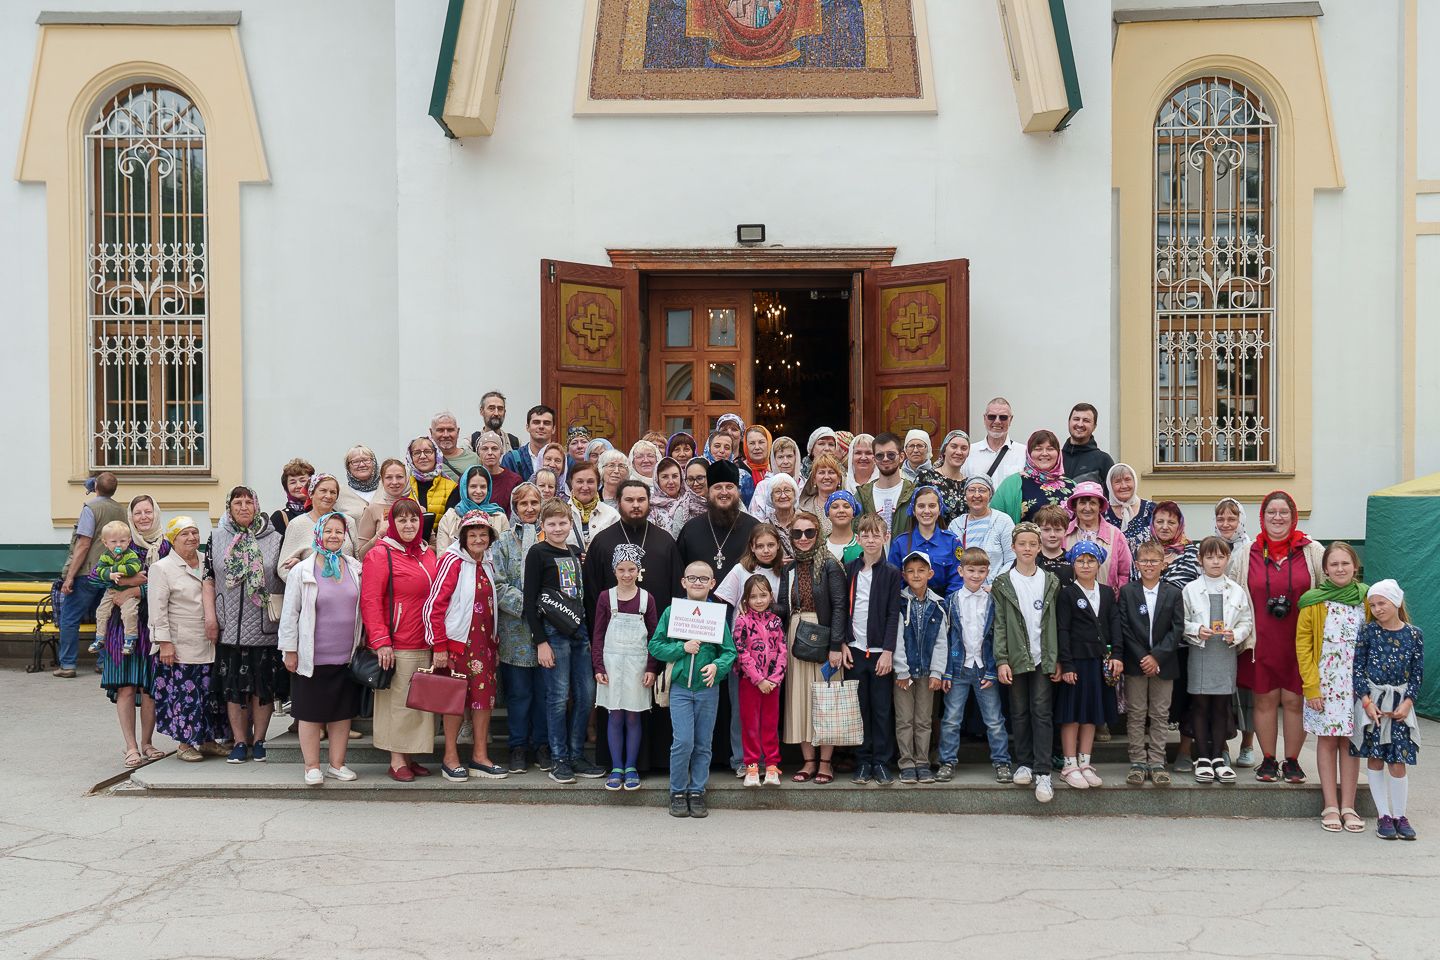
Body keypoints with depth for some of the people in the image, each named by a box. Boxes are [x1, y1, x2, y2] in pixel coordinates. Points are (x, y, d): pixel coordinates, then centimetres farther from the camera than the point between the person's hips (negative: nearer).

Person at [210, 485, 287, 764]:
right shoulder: (216, 538, 7)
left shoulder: (273, 538, 4)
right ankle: (240, 741, 13)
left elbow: (284, 579, 11)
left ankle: (258, 741, 15)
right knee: (233, 684, 4)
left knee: (263, 683, 3)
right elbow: (209, 578, 8)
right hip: (230, 626, 1)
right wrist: (210, 615, 2)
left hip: (264, 625, -1)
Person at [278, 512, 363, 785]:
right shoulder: (302, 571, -3)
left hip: (347, 657, 3)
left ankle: (337, 764, 20)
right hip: (312, 658, -3)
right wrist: (289, 650, -5)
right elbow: (289, 613, -2)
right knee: (311, 713, 5)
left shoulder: (355, 569, 6)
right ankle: (312, 767, 15)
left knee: (343, 712, 9)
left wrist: (361, 645, 12)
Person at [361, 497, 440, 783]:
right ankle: (396, 761, 9)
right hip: (396, 646, -7)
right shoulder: (380, 555, -6)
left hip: (424, 644, 7)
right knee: (397, 701, -1)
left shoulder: (428, 554, 14)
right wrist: (380, 641, -17)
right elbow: (370, 601, -11)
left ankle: (410, 756, 20)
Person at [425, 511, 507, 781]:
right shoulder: (452, 561, -10)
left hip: (484, 644, 7)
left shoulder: (488, 564, 13)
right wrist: (439, 646, -15)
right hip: (457, 642, -7)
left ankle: (480, 756, 16)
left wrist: (495, 644, 18)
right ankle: (450, 758, 13)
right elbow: (434, 606, -13)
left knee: (484, 697, 6)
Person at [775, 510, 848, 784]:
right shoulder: (789, 569, 11)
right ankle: (808, 761, 15)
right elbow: (782, 608, 7)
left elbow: (839, 606, -9)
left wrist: (836, 646, -15)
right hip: (795, 637, 5)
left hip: (823, 638, -5)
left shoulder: (829, 565, -5)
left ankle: (825, 762, 10)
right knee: (799, 699, 6)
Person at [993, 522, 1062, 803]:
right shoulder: (1003, 584, 3)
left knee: (1042, 713, -3)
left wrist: (1057, 660, 0)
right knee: (1020, 713, 7)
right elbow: (1000, 625, 0)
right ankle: (1024, 764, 18)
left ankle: (1042, 772, -4)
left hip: (1043, 659, 0)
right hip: (1016, 659, 0)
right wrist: (1001, 660, -8)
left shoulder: (1050, 582, 6)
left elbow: (1056, 623, 5)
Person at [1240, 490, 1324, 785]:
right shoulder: (1248, 553, 4)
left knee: (1294, 700, 3)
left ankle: (1292, 761, 17)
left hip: (1299, 641, -1)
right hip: (1261, 642, 1)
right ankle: (1268, 761, 18)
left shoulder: (1312, 551, 1)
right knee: (1265, 700, 6)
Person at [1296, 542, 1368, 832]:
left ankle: (1347, 806, 12)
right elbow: (1303, 645, -3)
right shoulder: (1313, 601, -4)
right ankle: (1331, 806, 10)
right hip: (1325, 682, -2)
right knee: (1327, 740, 4)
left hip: (1357, 681, 2)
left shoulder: (1366, 598, 3)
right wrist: (1311, 686, -9)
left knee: (1350, 741, 5)